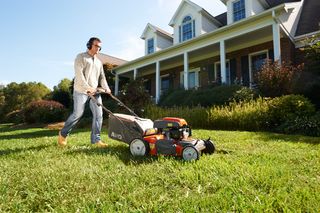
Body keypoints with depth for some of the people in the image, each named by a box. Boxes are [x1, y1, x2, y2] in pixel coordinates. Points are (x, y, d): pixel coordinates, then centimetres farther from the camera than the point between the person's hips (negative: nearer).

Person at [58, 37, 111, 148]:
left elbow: (102, 77, 14)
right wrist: (88, 87, -23)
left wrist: (106, 88, -3)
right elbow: (79, 74, -12)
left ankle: (96, 139, 3)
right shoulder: (81, 57, 1)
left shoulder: (99, 62, 22)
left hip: (95, 91, 6)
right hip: (81, 90, -6)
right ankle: (63, 133, 19)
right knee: (77, 114, -5)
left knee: (98, 114, -4)